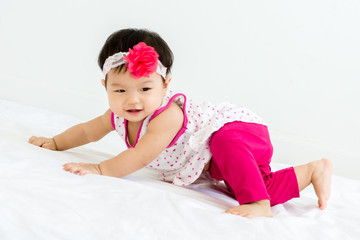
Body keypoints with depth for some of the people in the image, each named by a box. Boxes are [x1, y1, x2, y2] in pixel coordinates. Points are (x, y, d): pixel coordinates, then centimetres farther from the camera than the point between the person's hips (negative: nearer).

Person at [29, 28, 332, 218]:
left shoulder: (168, 115, -33)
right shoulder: (119, 117, -6)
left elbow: (139, 157, -38)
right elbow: (88, 131, 13)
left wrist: (100, 169, -34)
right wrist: (55, 143, 11)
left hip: (238, 128, -9)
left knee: (226, 144, -42)